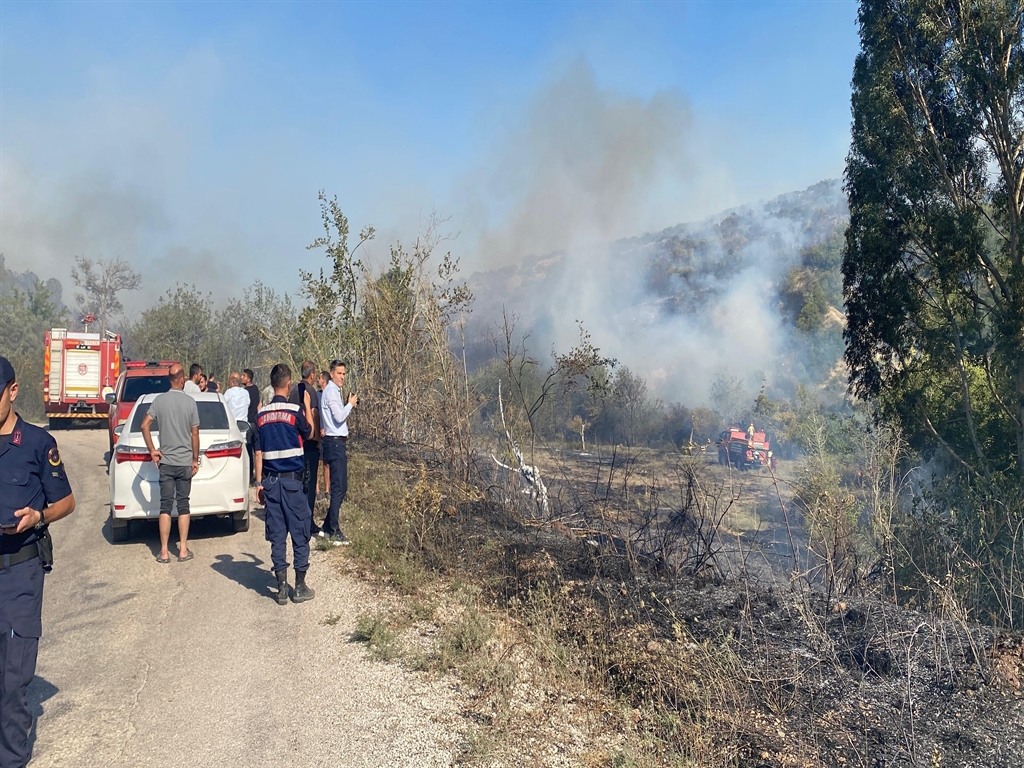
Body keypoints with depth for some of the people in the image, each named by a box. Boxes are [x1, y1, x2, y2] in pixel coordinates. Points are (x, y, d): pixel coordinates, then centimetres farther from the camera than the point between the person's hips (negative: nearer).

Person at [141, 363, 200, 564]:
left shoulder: (159, 400, -2)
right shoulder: (190, 402, -6)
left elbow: (145, 425, -8)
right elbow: (195, 434, -3)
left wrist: (152, 450, 2)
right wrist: (195, 460, 5)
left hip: (165, 462, 1)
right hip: (185, 462, -1)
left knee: (165, 506, 4)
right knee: (183, 505, 7)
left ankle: (164, 552, 5)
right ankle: (183, 550, 9)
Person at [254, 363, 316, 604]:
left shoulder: (261, 415, 3)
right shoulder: (295, 411, -9)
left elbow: (259, 452, 6)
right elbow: (308, 433, 10)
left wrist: (259, 482, 11)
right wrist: (308, 406, 18)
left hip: (270, 481, 4)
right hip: (292, 480, -4)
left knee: (277, 534, 8)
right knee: (300, 532, 6)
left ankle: (282, 588, 12)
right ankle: (300, 587, 12)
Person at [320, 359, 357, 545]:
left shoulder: (333, 391, 19)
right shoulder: (331, 391, -12)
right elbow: (339, 417, -21)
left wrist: (350, 405, 12)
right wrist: (350, 404, -8)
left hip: (337, 443, 10)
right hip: (335, 443, -10)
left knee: (340, 487, 14)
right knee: (339, 488, -9)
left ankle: (327, 527, 20)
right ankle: (334, 531, -7)